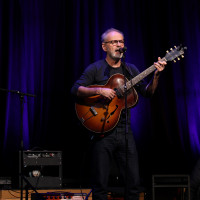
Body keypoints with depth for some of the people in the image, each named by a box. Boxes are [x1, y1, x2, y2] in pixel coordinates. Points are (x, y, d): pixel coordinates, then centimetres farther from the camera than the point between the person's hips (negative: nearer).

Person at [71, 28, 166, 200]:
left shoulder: (131, 69, 15)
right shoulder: (95, 68, 1)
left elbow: (147, 92, 10)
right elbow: (75, 90, -9)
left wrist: (156, 76, -6)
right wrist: (99, 91, -21)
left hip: (125, 131, 4)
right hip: (102, 130, -4)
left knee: (134, 182, 5)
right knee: (100, 184, -2)